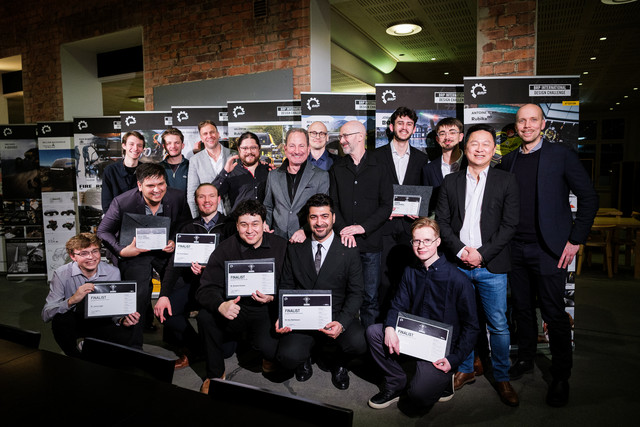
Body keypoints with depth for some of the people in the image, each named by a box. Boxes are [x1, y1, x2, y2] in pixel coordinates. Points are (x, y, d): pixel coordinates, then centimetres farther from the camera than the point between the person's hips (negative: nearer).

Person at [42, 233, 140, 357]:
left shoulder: (113, 273, -11)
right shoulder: (61, 274, -14)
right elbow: (46, 315, -23)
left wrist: (123, 320, -29)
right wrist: (72, 300, -41)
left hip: (100, 323, 1)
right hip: (73, 323, 0)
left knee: (125, 335, -29)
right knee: (60, 318, -34)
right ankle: (75, 358, -6)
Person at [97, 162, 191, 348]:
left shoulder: (177, 197, -12)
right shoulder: (122, 202, -18)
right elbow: (103, 231, -5)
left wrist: (175, 242, -14)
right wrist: (121, 251, -21)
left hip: (165, 250, 3)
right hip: (135, 252, -2)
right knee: (138, 296, -18)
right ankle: (134, 347, 4)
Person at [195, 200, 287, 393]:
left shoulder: (280, 246, -3)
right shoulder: (224, 250, -3)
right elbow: (206, 289, -10)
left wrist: (273, 298, -20)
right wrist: (220, 305, -33)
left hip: (267, 310, -1)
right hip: (235, 310, 2)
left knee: (269, 347, -29)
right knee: (205, 316, -26)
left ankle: (270, 356, 13)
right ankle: (215, 374, -2)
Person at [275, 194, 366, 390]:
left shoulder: (349, 251, -1)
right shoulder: (295, 249, 6)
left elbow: (355, 293, -2)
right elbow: (286, 286, 9)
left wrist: (342, 323, -19)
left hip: (336, 317, 0)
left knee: (359, 343, -29)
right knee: (288, 357, -26)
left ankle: (340, 363, 10)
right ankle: (304, 359, 15)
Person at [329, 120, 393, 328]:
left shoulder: (378, 168, 2)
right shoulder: (337, 168, 10)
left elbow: (386, 205, -1)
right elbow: (333, 203, 5)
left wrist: (362, 227, -12)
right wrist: (343, 230, -10)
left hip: (370, 242, -2)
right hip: (343, 242, 2)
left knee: (370, 297, 5)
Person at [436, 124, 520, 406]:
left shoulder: (506, 181, 3)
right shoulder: (450, 181, 8)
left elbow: (509, 224, -3)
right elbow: (442, 221, 4)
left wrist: (481, 254, -11)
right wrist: (461, 250, -9)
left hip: (492, 266, -1)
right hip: (458, 264, 2)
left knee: (498, 325, 4)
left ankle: (502, 378, 23)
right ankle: (465, 371, 29)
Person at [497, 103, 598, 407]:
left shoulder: (561, 155, -2)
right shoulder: (508, 161, 10)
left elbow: (589, 198, -3)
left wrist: (575, 240, -8)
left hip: (548, 250, -4)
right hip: (515, 249, 4)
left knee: (554, 314, 3)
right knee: (522, 308, 14)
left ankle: (560, 378, 18)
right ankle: (525, 360, 31)